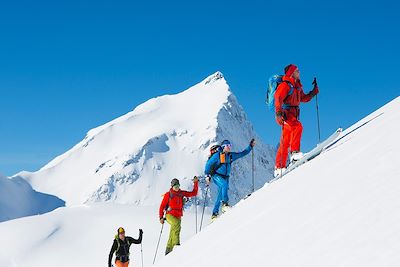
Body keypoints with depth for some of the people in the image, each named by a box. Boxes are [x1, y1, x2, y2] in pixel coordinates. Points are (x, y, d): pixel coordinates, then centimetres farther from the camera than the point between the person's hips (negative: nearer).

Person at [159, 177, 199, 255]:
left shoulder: (181, 193, 11)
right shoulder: (168, 194, 3)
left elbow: (193, 193, 13)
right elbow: (162, 206, 4)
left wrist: (196, 183, 4)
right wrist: (161, 217, -4)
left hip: (178, 216, 4)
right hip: (170, 215, -4)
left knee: (172, 235, 2)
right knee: (177, 224, -34)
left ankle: (168, 251, 10)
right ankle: (176, 243, -41)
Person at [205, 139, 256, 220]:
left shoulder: (231, 155, 9)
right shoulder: (217, 155, -6)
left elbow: (242, 153, 17)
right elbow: (209, 164, -1)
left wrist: (250, 146, 12)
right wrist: (208, 175, -6)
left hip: (225, 177, 5)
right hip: (217, 176, -5)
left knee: (221, 195, 0)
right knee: (224, 185, -33)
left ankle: (215, 213, 5)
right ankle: (225, 204, -36)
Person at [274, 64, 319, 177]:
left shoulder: (297, 86, 18)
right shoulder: (285, 85, -9)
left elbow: (303, 98, 30)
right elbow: (278, 98, -22)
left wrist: (313, 92, 16)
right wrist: (279, 112, -35)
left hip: (292, 115, 9)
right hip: (284, 115, -9)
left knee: (285, 142, 9)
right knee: (297, 127, -32)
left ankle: (279, 168, 13)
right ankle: (295, 152, -34)